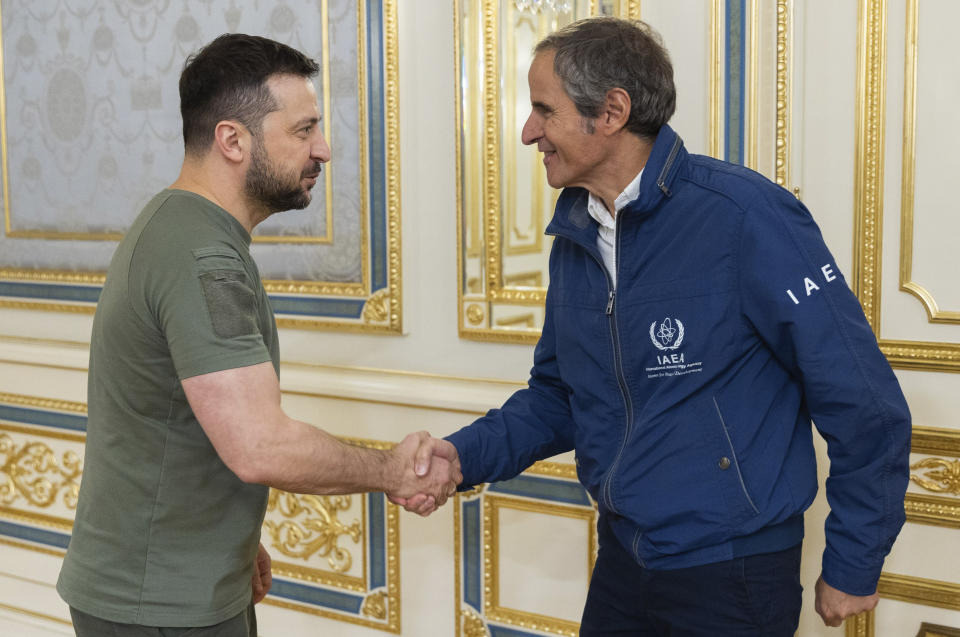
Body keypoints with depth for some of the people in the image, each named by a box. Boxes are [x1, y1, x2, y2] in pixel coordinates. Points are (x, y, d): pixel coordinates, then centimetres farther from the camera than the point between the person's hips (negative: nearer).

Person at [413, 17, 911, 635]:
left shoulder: (745, 215, -20)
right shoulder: (574, 238, 3)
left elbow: (864, 404, -17)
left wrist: (853, 568, -11)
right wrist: (463, 456, -5)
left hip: (732, 574, -6)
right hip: (623, 558, 7)